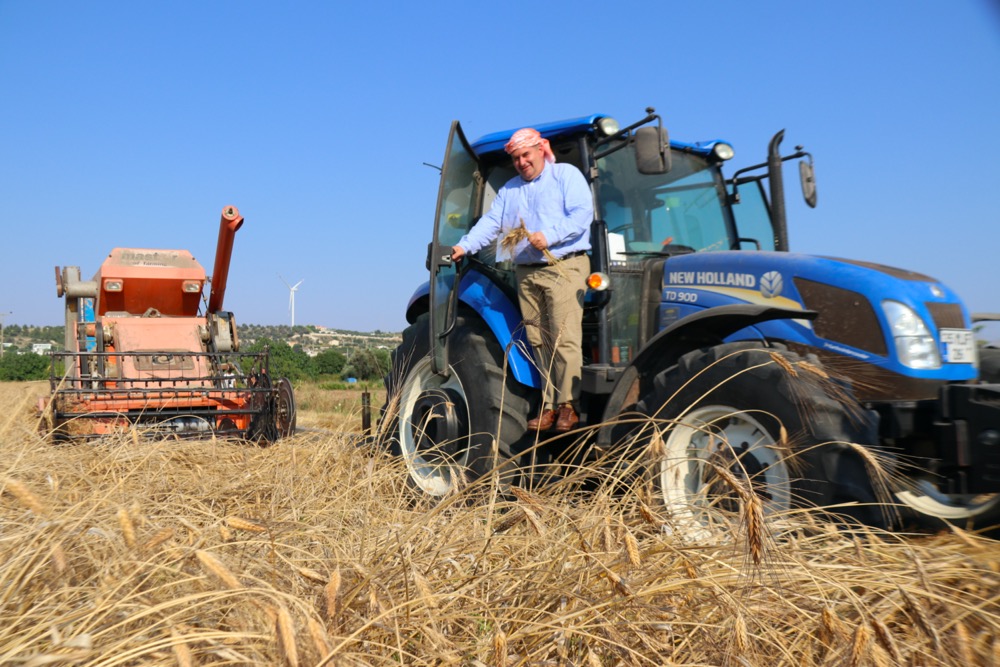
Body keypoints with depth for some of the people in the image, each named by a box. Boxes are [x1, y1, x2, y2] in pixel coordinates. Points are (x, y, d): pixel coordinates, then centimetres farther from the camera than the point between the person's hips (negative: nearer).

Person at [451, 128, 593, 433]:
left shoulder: (566, 174, 6)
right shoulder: (509, 189, 22)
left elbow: (583, 213, -7)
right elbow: (490, 224, 13)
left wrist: (549, 236, -19)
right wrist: (463, 246, -3)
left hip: (564, 267, -5)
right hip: (527, 272, 5)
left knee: (565, 337, -13)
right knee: (539, 342, 3)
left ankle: (568, 405, -10)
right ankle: (549, 405, 7)